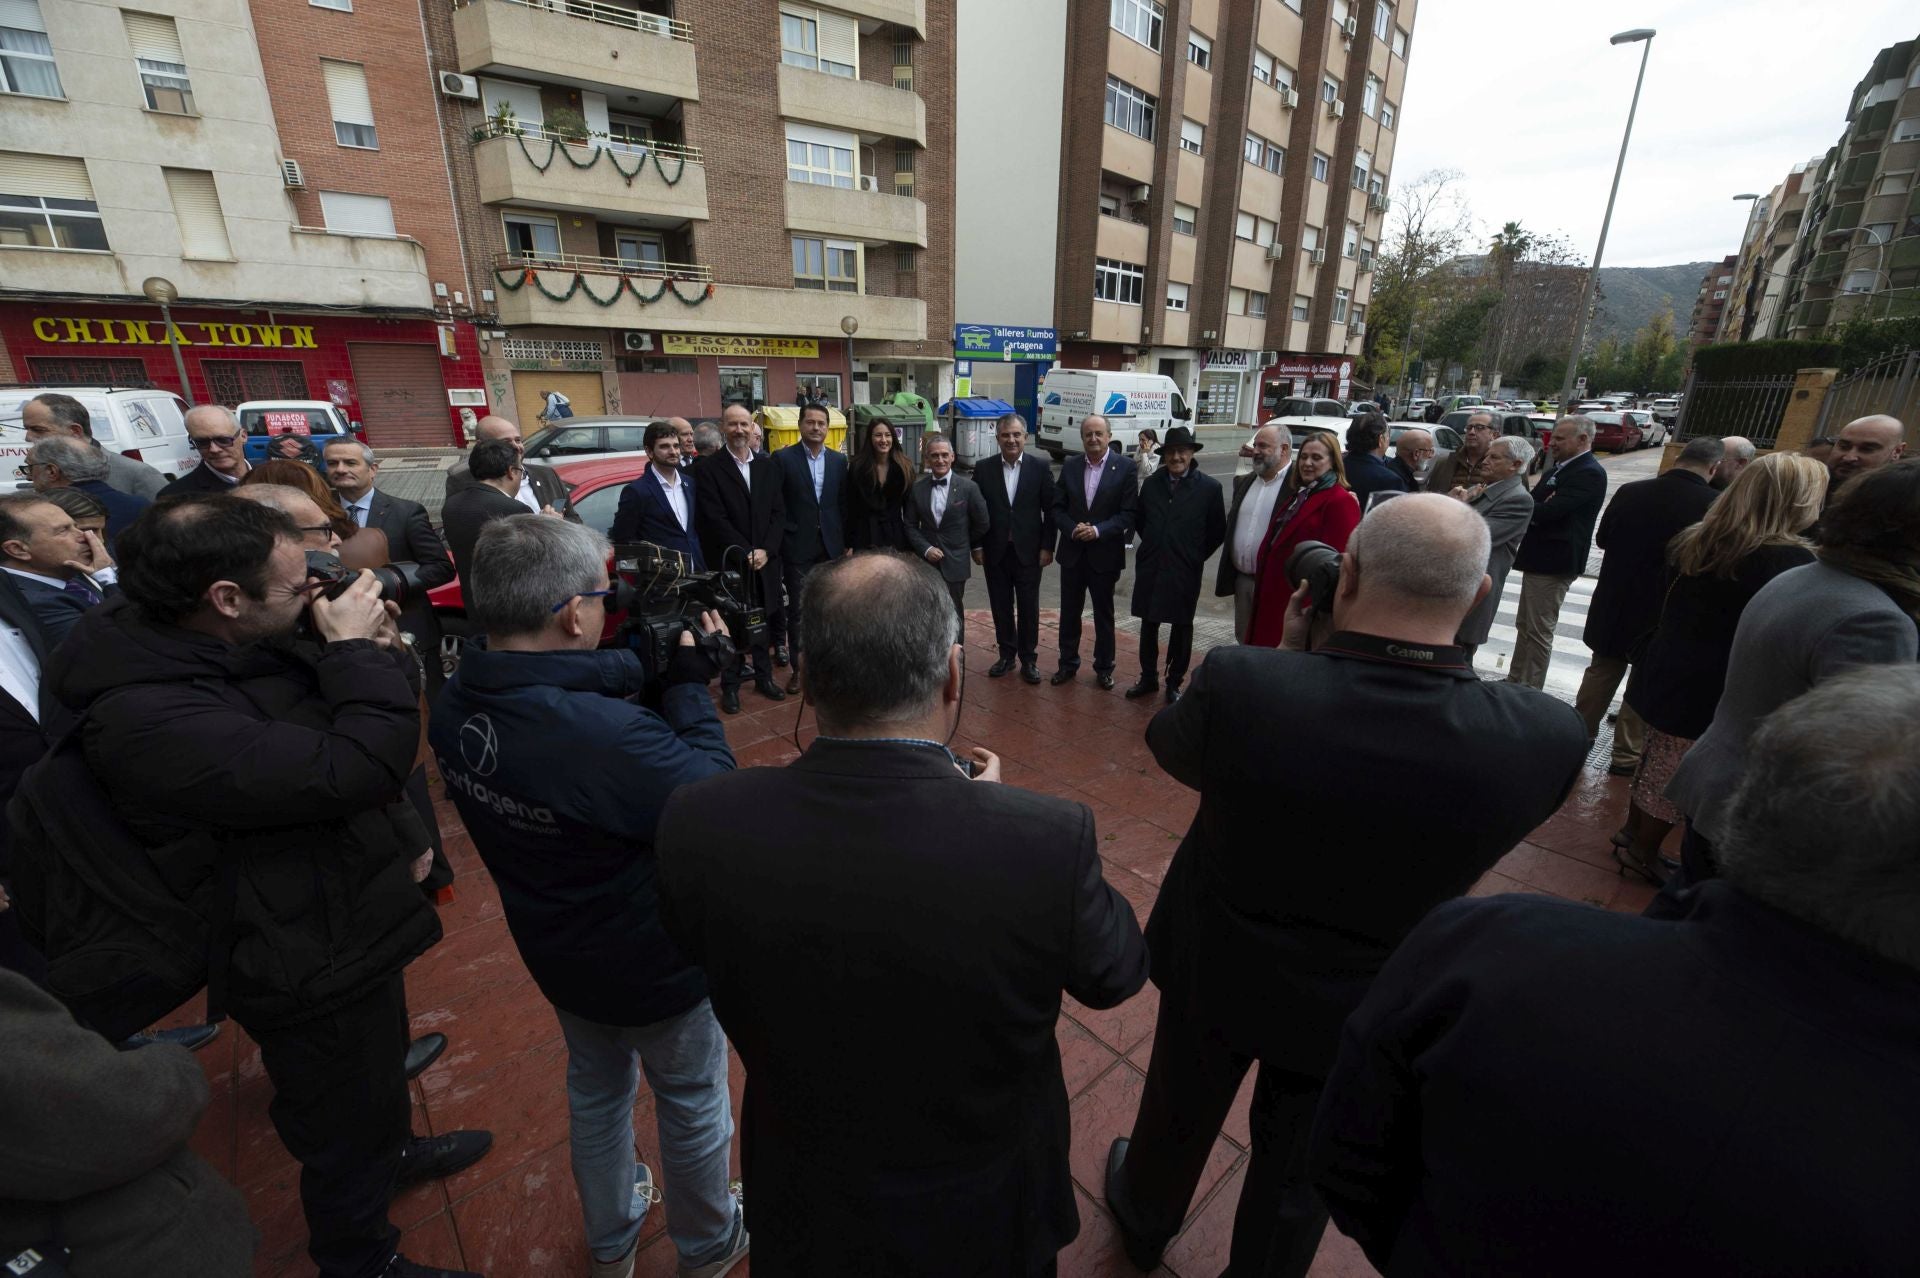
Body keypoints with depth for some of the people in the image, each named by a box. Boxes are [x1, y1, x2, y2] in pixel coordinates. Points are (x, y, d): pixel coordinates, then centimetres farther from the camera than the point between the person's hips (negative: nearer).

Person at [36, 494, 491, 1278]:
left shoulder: (232, 649, -6)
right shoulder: (149, 718, -34)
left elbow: (335, 719, 6)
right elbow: (360, 767, -40)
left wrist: (371, 652, -12)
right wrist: (357, 650, -27)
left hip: (348, 926, 9)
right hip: (310, 968, -8)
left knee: (379, 1066, 34)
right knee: (343, 1129, 18)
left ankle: (391, 1154, 62)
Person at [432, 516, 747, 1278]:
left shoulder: (457, 705, -15)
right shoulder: (602, 732, -40)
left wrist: (651, 669, -13)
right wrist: (689, 686, -23)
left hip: (558, 951, 7)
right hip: (657, 959, -6)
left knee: (596, 1091, 31)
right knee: (693, 1105, 22)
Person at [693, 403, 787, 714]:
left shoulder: (766, 467, 10)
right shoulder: (707, 467, -4)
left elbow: (779, 513, 5)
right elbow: (714, 519, -11)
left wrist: (765, 551, -8)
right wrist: (746, 554, -15)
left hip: (765, 560, 4)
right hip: (730, 563, -4)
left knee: (764, 621, 11)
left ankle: (764, 676, 26)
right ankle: (730, 685, 16)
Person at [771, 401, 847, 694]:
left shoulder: (839, 460, 7)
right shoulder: (783, 458, -4)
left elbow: (844, 504, 9)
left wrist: (847, 543, 7)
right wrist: (777, 544, -7)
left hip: (831, 546, 3)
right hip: (797, 548, -3)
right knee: (797, 611, 5)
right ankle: (798, 667, 16)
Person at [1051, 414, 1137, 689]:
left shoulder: (1125, 468, -6)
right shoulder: (1070, 466, 3)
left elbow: (1130, 513, -9)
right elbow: (1057, 507, 3)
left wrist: (1098, 531, -19)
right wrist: (1072, 529, -14)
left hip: (1105, 554, -3)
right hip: (1072, 553, 3)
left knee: (1104, 614, 11)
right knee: (1069, 612, 11)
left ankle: (1104, 667, 26)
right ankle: (1068, 663, 27)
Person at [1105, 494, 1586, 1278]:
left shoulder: (1242, 682, -34)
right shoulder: (1545, 737, -27)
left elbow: (1168, 744, -11)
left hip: (1217, 965, 1)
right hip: (1364, 1007, 0)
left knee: (1179, 1109, 31)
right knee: (1299, 1171, 28)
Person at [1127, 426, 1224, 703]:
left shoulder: (1210, 487, -6)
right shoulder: (1151, 483, 3)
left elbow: (1218, 531, 1)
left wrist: (1195, 557, 2)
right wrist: (1154, 546, 12)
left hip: (1185, 573, -3)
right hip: (1149, 569, 3)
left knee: (1181, 629, 10)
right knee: (1148, 626, 12)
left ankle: (1174, 683, 23)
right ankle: (1148, 678, 28)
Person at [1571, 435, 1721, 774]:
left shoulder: (1630, 491, -9)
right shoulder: (1715, 505, -18)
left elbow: (1603, 539, 5)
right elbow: (1715, 562, -8)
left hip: (1615, 603, 3)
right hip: (1665, 611, -2)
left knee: (1601, 673, 17)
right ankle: (1627, 755, 17)